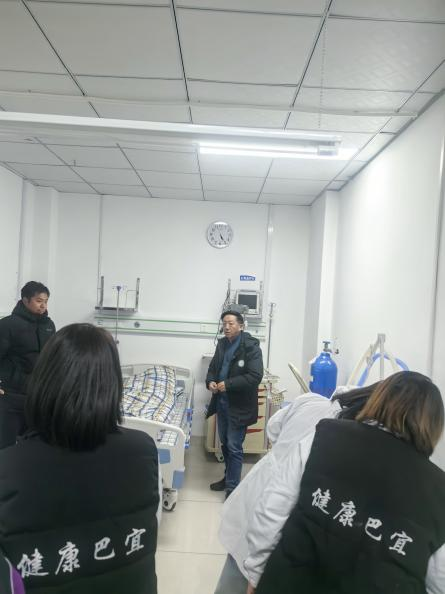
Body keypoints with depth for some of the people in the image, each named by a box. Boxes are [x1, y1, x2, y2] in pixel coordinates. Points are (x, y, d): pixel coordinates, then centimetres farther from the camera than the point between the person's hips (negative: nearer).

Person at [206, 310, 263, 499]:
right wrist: (210, 381, -5)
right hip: (221, 402, 7)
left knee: (234, 447, -1)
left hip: (239, 406, -7)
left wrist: (228, 384, -25)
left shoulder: (251, 346, -15)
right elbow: (213, 367, 16)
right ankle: (229, 477, 37)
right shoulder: (222, 343, 7)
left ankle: (233, 487, 12)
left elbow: (255, 376, -22)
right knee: (225, 443, 19)